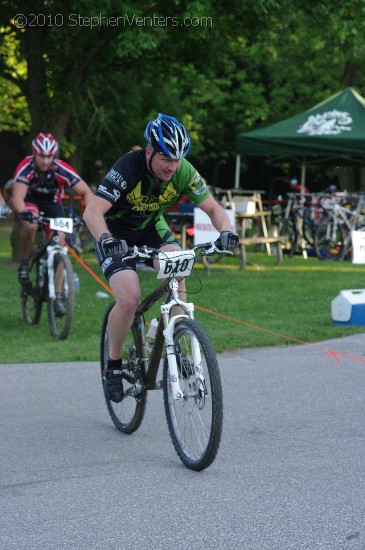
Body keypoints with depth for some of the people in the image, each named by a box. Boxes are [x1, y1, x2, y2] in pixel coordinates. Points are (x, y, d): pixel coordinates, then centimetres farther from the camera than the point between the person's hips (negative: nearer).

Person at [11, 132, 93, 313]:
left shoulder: (62, 170, -29)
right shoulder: (25, 168, -32)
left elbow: (86, 192, -25)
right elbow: (17, 196, -41)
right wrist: (23, 212, -63)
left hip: (53, 204, 1)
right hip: (30, 200, -1)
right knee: (30, 225, -35)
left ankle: (57, 294, -4)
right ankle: (24, 263, -10)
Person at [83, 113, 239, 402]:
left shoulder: (184, 172, -20)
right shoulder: (127, 168, -32)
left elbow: (213, 208, -12)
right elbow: (93, 211, -40)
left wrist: (226, 231, -33)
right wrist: (107, 240, -59)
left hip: (152, 226, 4)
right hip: (116, 234, -4)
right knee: (129, 299, -23)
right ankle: (114, 364, 0)